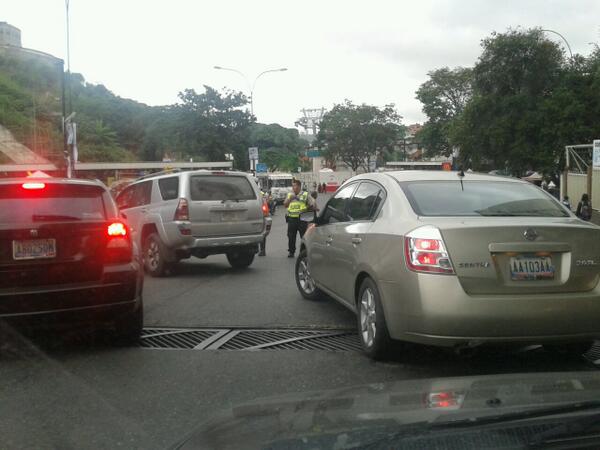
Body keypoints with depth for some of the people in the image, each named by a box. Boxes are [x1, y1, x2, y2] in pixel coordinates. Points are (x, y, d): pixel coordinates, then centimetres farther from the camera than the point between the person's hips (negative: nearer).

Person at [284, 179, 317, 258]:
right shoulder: (290, 195, 14)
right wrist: (289, 199, -8)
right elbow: (285, 205, 7)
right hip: (291, 218, 3)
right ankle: (291, 251, 16)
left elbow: (313, 203, 3)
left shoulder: (305, 195, 2)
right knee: (291, 236, 6)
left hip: (302, 219, -3)